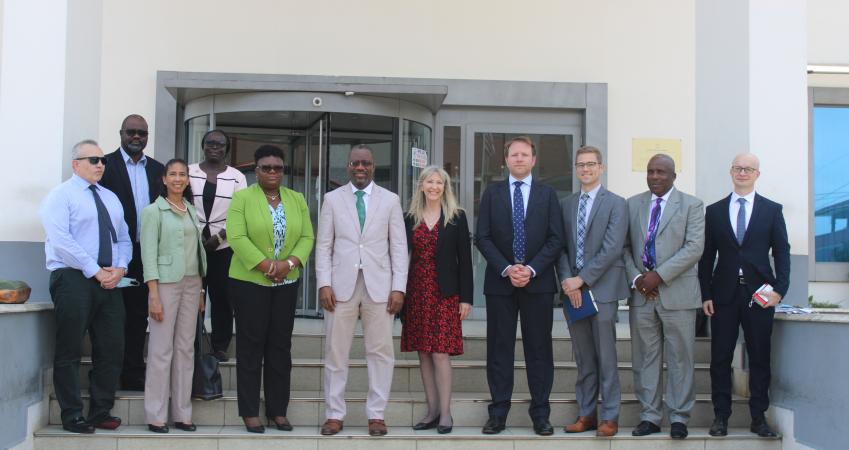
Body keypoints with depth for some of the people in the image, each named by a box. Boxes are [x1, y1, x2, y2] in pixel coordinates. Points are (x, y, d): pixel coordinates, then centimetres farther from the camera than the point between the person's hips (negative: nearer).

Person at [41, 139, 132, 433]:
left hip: (109, 281, 6)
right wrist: (96, 271, -17)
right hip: (73, 279, -6)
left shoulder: (111, 198, 19)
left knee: (112, 349, 5)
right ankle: (72, 416, 9)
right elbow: (60, 240, -15)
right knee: (69, 351, 0)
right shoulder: (61, 195, -2)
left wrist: (119, 268, -4)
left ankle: (101, 411, 16)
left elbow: (124, 239, 16)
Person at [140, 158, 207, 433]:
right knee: (161, 350, -4)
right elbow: (149, 253, -8)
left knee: (186, 349, 6)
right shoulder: (154, 211, -2)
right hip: (166, 283, -5)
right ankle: (156, 415, 2)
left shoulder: (191, 211, 14)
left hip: (191, 284, 5)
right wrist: (153, 295, -15)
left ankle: (182, 413, 12)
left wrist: (200, 291, 11)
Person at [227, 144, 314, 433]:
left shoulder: (297, 199, 9)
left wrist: (290, 263, -14)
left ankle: (278, 410, 14)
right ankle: (250, 412, 7)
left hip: (287, 283, 4)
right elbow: (237, 237, -13)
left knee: (281, 346, 6)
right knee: (251, 345, 0)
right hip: (249, 281, -4)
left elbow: (307, 237, 3)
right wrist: (266, 265, -20)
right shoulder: (242, 198, -3)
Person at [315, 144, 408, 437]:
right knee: (335, 351, 3)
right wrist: (324, 284, -5)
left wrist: (399, 288, -4)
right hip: (341, 285, 0)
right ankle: (334, 414, 13)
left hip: (379, 286, 0)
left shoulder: (391, 200, 7)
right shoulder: (333, 198, 8)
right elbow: (323, 245, 5)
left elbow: (399, 247, 4)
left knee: (381, 351, 2)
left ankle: (376, 414, 12)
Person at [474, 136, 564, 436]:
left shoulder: (547, 194, 8)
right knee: (499, 348, 2)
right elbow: (482, 238, 2)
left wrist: (531, 269, -12)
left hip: (538, 282, 0)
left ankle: (540, 414, 9)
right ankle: (498, 413, 9)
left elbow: (556, 239, 1)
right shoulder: (492, 194, 9)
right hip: (500, 282, 1)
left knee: (539, 349, 3)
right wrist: (506, 269, -11)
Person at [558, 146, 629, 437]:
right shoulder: (566, 205, 14)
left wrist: (582, 279, -14)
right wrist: (567, 280, -7)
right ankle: (586, 414, 16)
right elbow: (561, 247, 9)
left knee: (606, 357, 0)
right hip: (573, 289, 4)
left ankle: (610, 418, 7)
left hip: (602, 289, -4)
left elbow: (612, 249, -10)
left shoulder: (616, 204, -1)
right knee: (583, 358, 9)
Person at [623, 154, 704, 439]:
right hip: (641, 292, 3)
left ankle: (679, 418, 10)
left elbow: (694, 247, -7)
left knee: (680, 358, 2)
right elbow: (625, 246, 10)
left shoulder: (691, 205, 3)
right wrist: (636, 278, -6)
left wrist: (659, 275, -14)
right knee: (644, 358, 6)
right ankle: (649, 416, 13)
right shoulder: (633, 204, 12)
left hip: (677, 292, -3)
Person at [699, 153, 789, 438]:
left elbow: (782, 252, 3)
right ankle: (721, 417, 9)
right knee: (720, 358, 2)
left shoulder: (772, 210, 7)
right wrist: (705, 294, 1)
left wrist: (780, 289, -8)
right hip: (724, 294, 1)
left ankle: (758, 417, 13)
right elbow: (707, 256, 7)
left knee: (760, 358, 4)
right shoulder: (714, 211, 9)